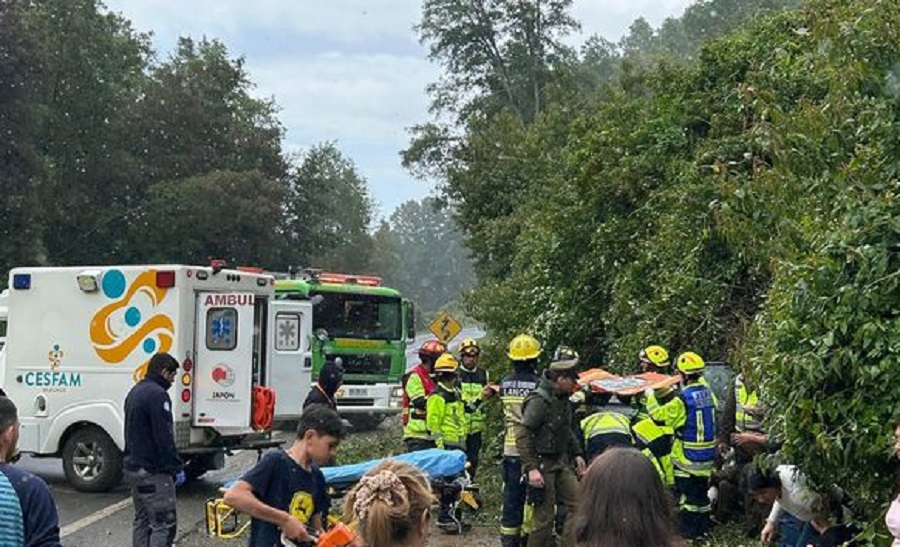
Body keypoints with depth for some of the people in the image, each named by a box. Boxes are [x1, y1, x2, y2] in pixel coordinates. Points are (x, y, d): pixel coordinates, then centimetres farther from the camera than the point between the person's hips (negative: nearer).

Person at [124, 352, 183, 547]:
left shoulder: (135, 392, 16)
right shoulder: (157, 394, -17)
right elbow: (164, 437, -21)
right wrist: (176, 467, -16)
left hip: (133, 468, 10)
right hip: (153, 472, -10)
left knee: (142, 520, 15)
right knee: (164, 523, -8)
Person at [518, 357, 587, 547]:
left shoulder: (563, 399, 8)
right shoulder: (539, 401, -20)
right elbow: (523, 438, -22)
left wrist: (576, 453, 20)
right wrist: (531, 469, -27)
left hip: (561, 462, 9)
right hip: (542, 465, -9)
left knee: (577, 504, 5)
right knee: (545, 517, -4)